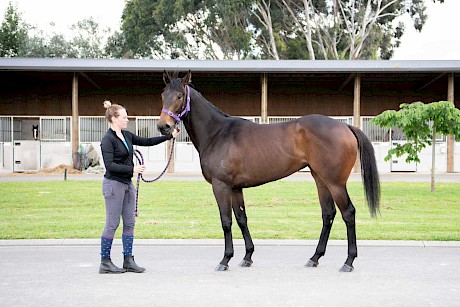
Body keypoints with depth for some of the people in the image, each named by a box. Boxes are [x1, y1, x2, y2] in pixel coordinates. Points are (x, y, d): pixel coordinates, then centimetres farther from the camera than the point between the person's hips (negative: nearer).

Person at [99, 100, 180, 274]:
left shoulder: (126, 135, 11)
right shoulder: (108, 139, -13)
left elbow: (147, 142, 17)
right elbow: (109, 165, -20)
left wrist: (170, 136, 15)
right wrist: (132, 169, -25)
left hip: (127, 184, 9)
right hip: (113, 184, -9)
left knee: (129, 223, 8)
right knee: (112, 224, -3)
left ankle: (128, 261, 14)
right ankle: (105, 263, 7)